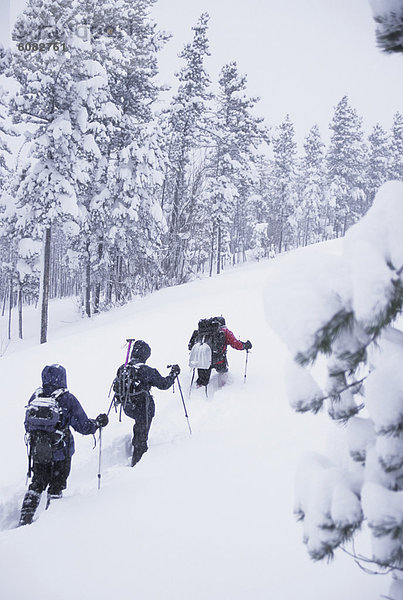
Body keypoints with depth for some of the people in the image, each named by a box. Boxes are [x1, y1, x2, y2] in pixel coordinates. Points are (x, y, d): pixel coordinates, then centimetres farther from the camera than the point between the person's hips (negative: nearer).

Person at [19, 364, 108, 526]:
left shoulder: (35, 397, -1)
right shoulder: (67, 399, -14)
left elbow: (27, 426, 10)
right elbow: (83, 426, -8)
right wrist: (98, 422, 11)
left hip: (37, 452, 4)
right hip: (60, 453, -4)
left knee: (37, 484, 19)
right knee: (56, 486, 13)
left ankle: (25, 517, 12)